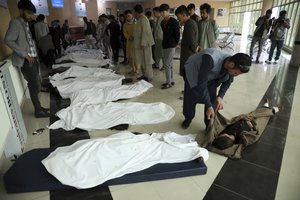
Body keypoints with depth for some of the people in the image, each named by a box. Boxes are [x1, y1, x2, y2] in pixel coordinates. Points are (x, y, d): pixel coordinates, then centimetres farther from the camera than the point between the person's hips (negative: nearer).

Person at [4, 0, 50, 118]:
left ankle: (39, 107, 22)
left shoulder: (26, 24, 16)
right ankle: (38, 111, 5)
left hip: (33, 59, 8)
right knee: (34, 86, -5)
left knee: (35, 85, 12)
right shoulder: (15, 23, -9)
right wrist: (25, 54, -18)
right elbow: (8, 40, -18)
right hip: (26, 61, -8)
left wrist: (36, 55, 9)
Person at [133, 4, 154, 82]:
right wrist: (134, 37, 24)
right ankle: (144, 75, 24)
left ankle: (149, 77, 2)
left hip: (144, 44, -10)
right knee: (142, 60, 14)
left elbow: (145, 32, -21)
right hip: (141, 43, 10)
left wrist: (143, 44, -23)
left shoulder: (143, 19, -15)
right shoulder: (140, 19, 15)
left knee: (146, 61, -5)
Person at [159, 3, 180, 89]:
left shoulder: (174, 21, -10)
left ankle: (169, 82, 1)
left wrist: (176, 43, -2)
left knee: (167, 64, -9)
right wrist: (164, 42, 14)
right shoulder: (162, 22, 11)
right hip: (164, 45, 8)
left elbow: (178, 34, -8)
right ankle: (171, 80, 21)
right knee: (169, 64, 12)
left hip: (171, 46, -8)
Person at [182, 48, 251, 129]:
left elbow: (228, 81, -4)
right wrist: (208, 106, -37)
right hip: (193, 71, -4)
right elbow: (201, 84, -40)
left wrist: (220, 96, -19)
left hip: (211, 76, 4)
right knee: (190, 99, 3)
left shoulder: (232, 66, -24)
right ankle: (188, 119, 32)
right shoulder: (211, 60, -45)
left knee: (212, 101, -4)